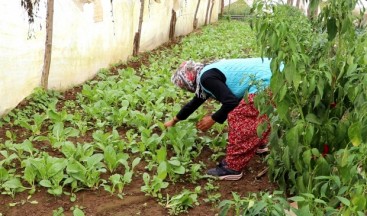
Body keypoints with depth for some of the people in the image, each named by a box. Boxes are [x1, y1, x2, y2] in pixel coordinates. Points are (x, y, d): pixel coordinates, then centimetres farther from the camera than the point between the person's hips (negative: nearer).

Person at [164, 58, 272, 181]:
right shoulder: (208, 73, 20)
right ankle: (259, 143, 39)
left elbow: (231, 102, -18)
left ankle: (232, 168, 2)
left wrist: (212, 119, -2)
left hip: (265, 83, -10)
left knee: (237, 116, -6)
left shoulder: (206, 78, -12)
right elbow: (195, 102, 33)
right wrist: (174, 120, 45)